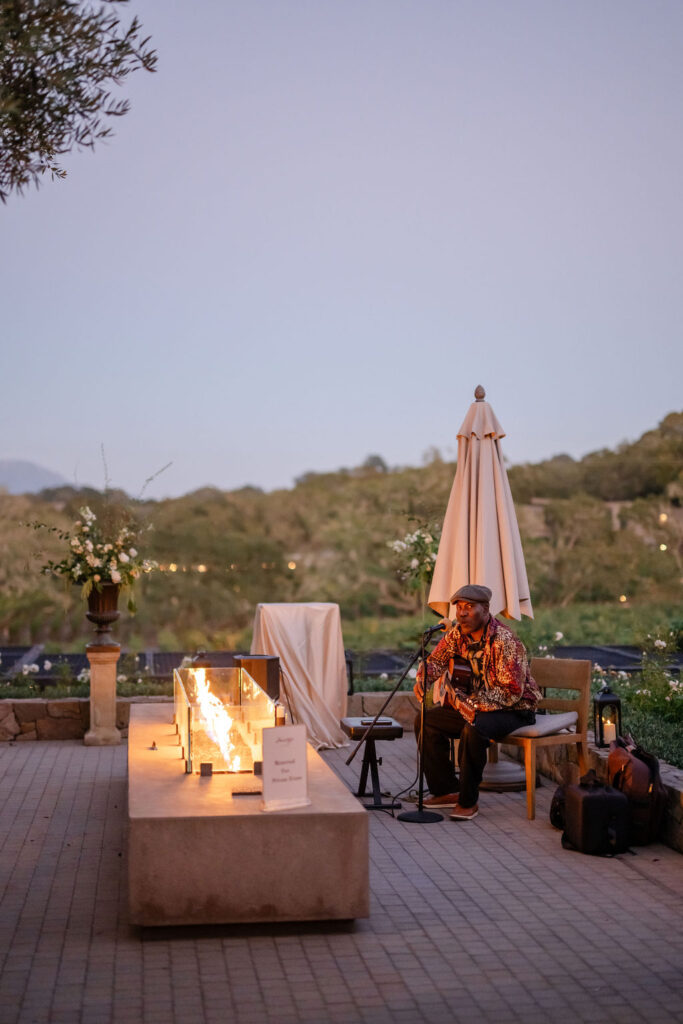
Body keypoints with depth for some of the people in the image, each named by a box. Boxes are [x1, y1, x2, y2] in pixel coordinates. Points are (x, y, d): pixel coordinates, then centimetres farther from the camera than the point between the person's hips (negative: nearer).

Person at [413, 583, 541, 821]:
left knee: (473, 729, -36)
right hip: (476, 705, 8)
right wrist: (422, 677, -14)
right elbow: (436, 659, 9)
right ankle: (447, 791, 3)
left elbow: (512, 692, -26)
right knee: (426, 720, -5)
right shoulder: (458, 633, -1)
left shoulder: (504, 641, -24)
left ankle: (468, 801, -20)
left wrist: (470, 702, -30)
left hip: (514, 709, -8)